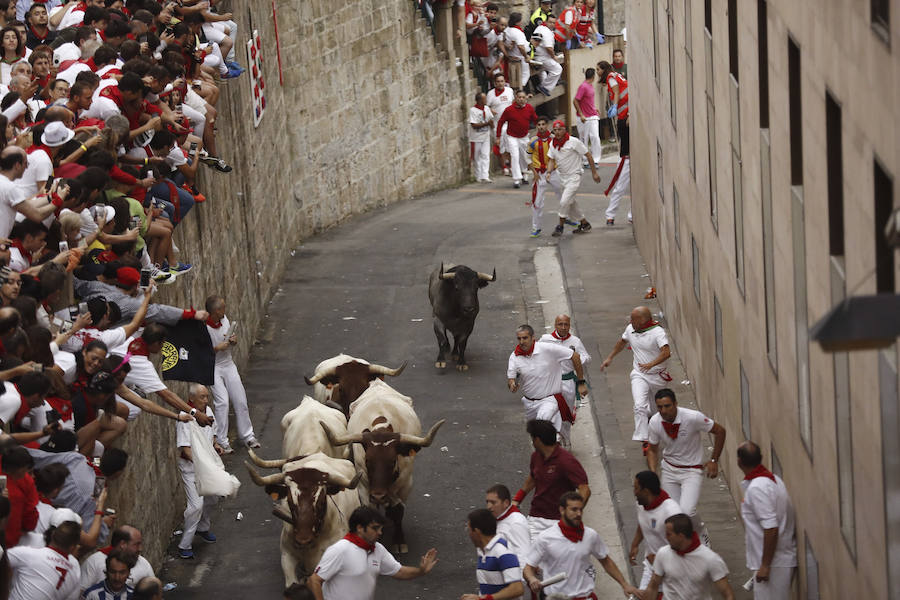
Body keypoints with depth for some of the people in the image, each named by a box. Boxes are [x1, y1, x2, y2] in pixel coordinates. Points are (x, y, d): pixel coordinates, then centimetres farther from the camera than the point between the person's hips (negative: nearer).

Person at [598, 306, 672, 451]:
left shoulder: (658, 332, -19)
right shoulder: (630, 329, 1)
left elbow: (666, 353, -32)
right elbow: (622, 342, 23)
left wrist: (651, 364, -46)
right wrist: (610, 358, 25)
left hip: (657, 376, -3)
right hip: (639, 375, 3)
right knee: (640, 406, -17)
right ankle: (644, 440, -21)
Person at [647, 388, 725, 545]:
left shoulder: (693, 417, -24)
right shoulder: (655, 422, -12)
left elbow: (720, 431, -10)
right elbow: (653, 450, 5)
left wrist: (714, 461, -8)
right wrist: (653, 473, -10)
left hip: (692, 471, -4)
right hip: (669, 470, 4)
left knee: (686, 511, -21)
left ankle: (702, 532, 12)